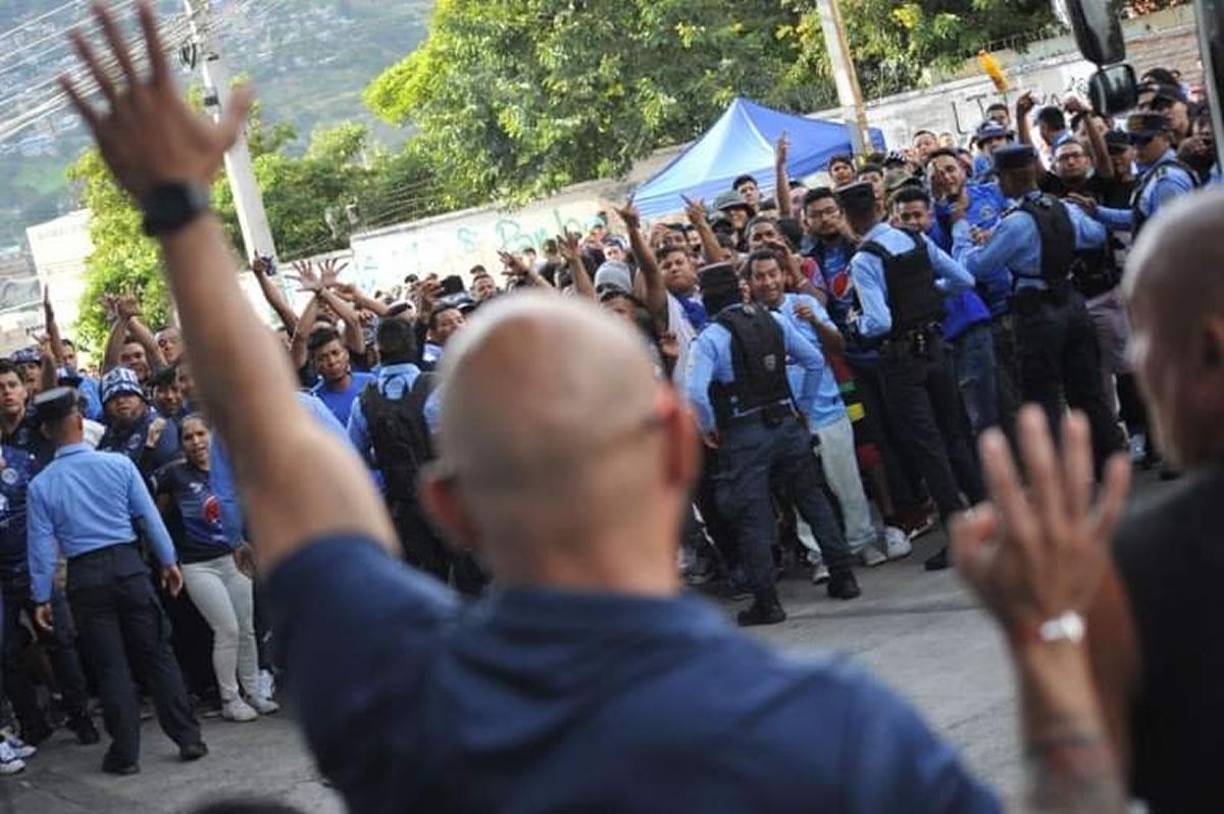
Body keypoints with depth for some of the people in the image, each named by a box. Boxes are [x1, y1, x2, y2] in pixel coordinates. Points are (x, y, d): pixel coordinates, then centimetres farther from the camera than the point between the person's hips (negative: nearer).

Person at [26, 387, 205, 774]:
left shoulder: (41, 486, -4)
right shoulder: (118, 465, -5)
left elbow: (42, 545, -2)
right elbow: (149, 517, 0)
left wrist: (42, 598, 5)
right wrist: (169, 561, 10)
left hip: (85, 578, 0)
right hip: (128, 565, 0)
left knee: (110, 666, 6)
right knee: (156, 655, 8)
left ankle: (125, 753, 9)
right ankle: (188, 738, 10)